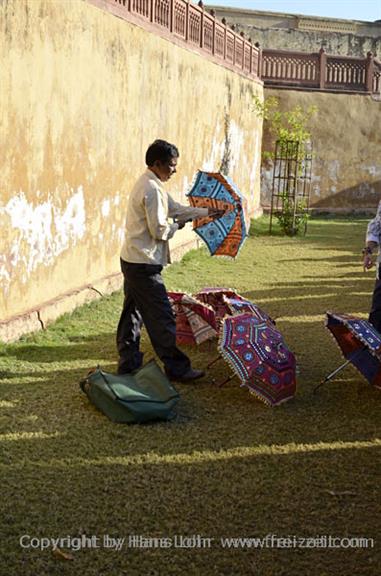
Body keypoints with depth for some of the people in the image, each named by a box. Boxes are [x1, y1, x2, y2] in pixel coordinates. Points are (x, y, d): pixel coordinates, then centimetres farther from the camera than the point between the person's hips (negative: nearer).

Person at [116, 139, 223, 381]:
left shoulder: (149, 184, 14)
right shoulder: (152, 189, -19)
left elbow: (176, 208, 20)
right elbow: (159, 230, -21)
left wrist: (206, 212, 17)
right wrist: (176, 226, -2)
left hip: (132, 261, 11)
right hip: (144, 264, -11)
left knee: (133, 313, 16)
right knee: (162, 318, -2)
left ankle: (129, 363, 24)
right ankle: (177, 368, 6)